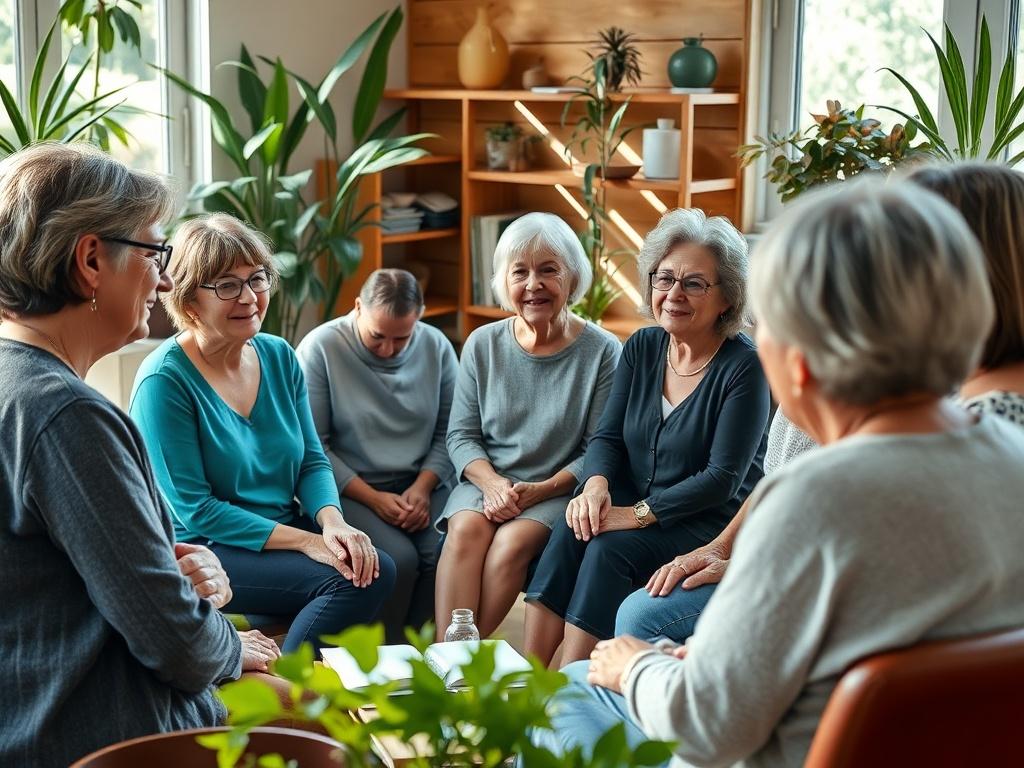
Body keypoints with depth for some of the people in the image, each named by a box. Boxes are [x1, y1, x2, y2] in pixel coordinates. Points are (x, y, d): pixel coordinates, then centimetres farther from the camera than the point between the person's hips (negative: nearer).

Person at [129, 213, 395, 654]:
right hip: (204, 551, -6)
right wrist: (307, 541, -20)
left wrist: (334, 522, -14)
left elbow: (312, 462, 8)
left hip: (286, 532, 7)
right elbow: (195, 510, -17)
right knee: (345, 581, -24)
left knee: (376, 569, -19)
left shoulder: (279, 357, 5)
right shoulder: (165, 381, -16)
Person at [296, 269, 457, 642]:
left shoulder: (436, 347, 4)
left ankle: (410, 637, -2)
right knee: (399, 558, -28)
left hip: (420, 483, 4)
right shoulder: (320, 348, -8)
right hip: (349, 490, -3)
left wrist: (423, 487, -9)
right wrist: (373, 499, -14)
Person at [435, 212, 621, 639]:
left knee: (512, 541, -30)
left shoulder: (602, 352, -3)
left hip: (559, 492, -2)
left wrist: (541, 490, -17)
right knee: (465, 530, -28)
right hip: (486, 481, 3)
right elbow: (461, 435, 8)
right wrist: (491, 482, -12)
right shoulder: (483, 345, 7)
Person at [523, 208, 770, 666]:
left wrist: (639, 513, -23)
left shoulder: (743, 367, -13)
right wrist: (596, 483, -16)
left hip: (710, 523, -5)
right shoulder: (642, 348, 6)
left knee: (610, 549, -29)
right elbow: (608, 436, 7)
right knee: (572, 531, -24)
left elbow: (722, 478, -17)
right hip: (634, 505, 5)